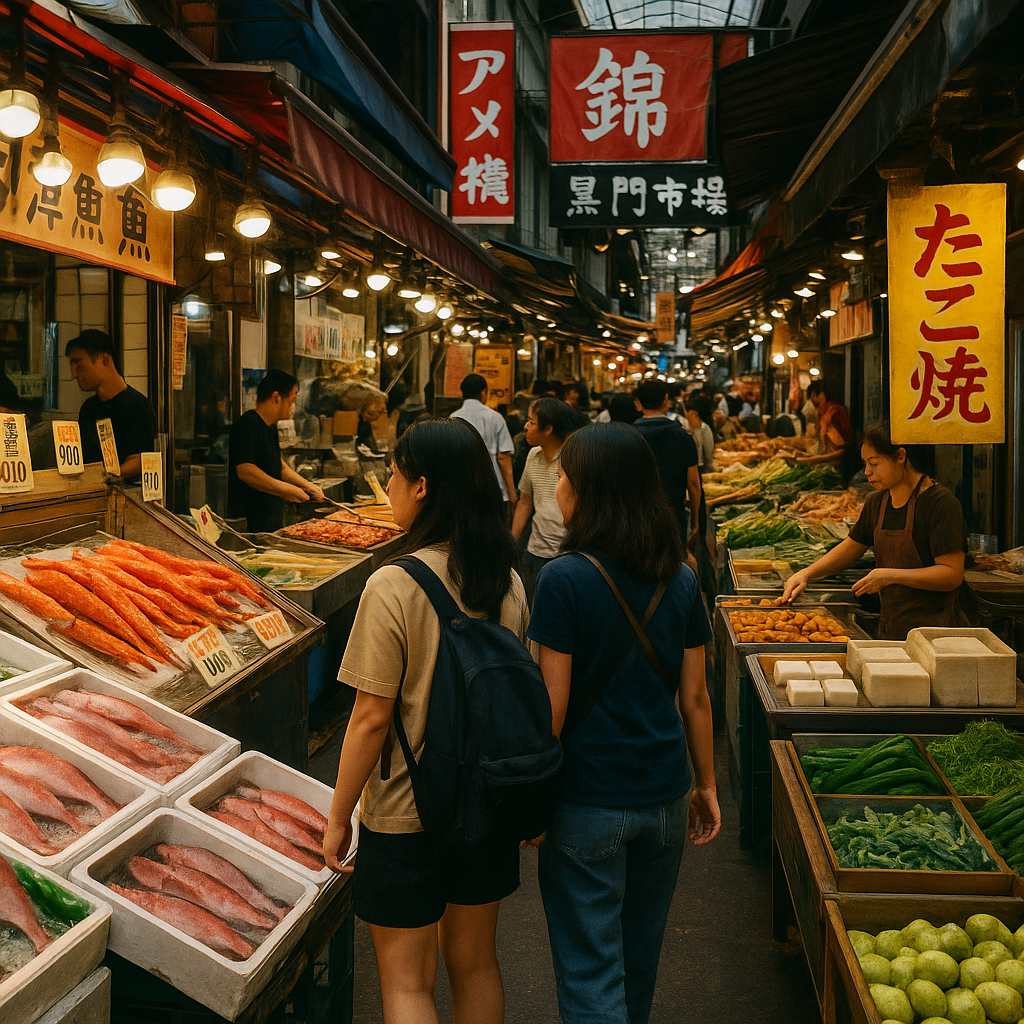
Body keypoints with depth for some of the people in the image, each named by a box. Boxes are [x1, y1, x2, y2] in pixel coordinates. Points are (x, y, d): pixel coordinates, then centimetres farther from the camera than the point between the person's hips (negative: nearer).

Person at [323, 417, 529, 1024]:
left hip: (405, 814, -5)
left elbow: (372, 718, -18)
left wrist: (339, 818, -6)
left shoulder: (394, 587, -21)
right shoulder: (509, 582, -3)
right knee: (475, 964, 21)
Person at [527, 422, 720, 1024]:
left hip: (587, 802, -5)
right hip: (664, 794, 5)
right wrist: (707, 785, 14)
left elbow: (553, 705, -15)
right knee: (640, 957, 22)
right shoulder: (680, 581, 0)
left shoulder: (565, 580, -16)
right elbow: (695, 697, 4)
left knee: (590, 968, 5)